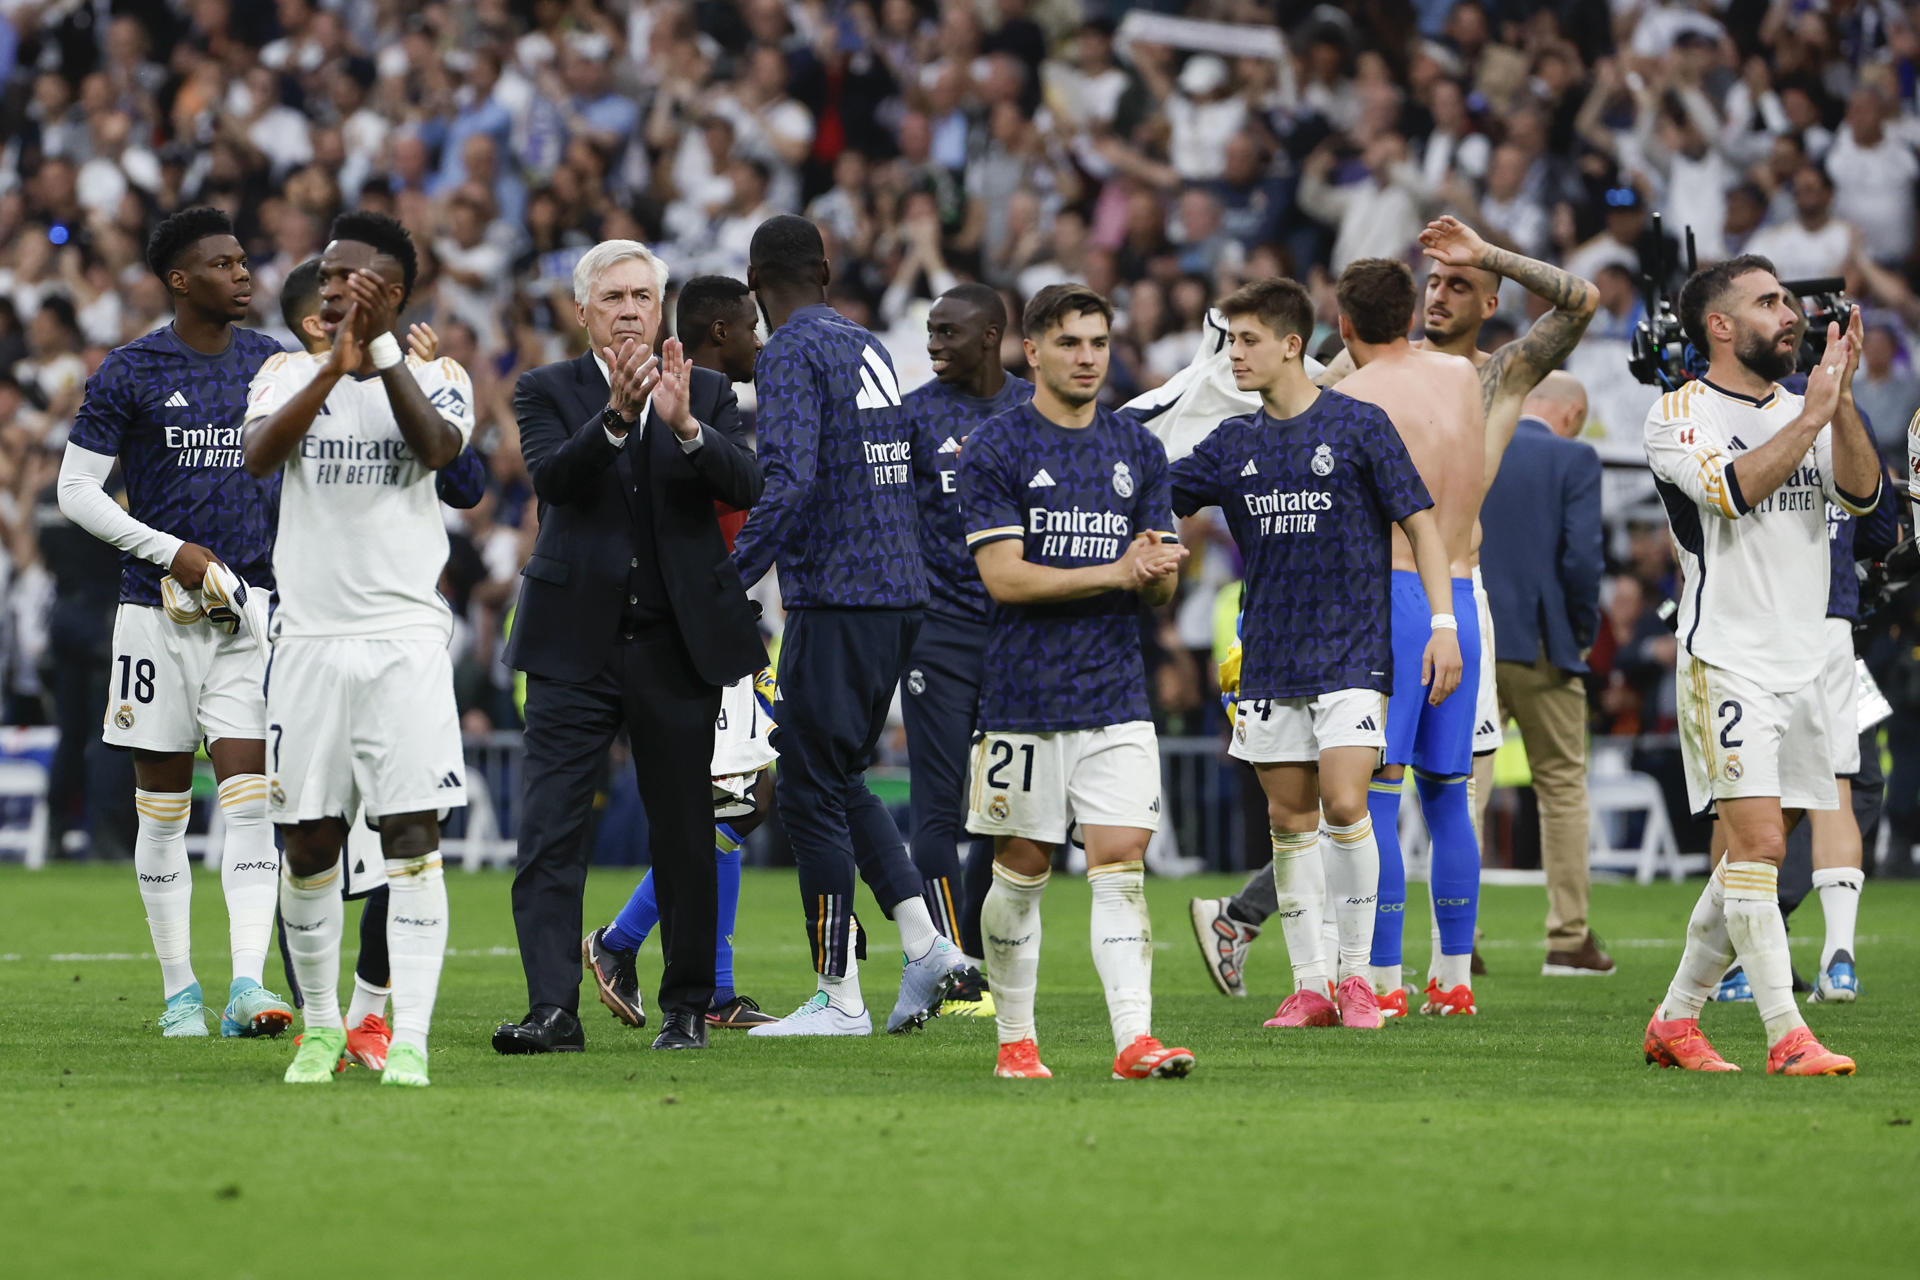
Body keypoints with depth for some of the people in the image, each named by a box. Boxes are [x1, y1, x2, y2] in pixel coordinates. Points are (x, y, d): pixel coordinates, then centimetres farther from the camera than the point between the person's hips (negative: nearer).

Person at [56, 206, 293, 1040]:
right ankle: (178, 992, 13)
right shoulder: (129, 373, -2)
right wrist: (171, 551, -10)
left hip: (252, 605, 2)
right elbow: (76, 488, -2)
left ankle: (248, 985, -17)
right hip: (158, 613, -2)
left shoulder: (273, 366, 8)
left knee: (248, 798, -10)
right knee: (163, 808, 4)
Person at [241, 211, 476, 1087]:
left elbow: (438, 447, -17)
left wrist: (378, 352, -20)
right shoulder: (289, 372, 8)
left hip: (405, 639, -2)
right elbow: (258, 454, -11)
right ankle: (320, 1026, 21)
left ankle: (408, 1040, -10)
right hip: (310, 639, 2)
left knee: (412, 839, -9)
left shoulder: (436, 376, 4)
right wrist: (335, 366, -21)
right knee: (308, 845, 4)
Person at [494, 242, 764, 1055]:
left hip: (678, 644, 1)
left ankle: (687, 1008, 19)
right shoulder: (548, 392, 4)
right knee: (549, 833, -11)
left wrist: (686, 426, -27)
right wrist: (615, 416, -31)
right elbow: (551, 476, -15)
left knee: (684, 836, 8)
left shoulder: (708, 394, 8)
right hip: (575, 645, -1)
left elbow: (745, 485, -9)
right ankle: (553, 1010, -13)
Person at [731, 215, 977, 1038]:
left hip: (834, 600, -8)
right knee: (843, 782, 18)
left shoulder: (790, 355, -9)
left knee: (811, 794, -2)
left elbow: (789, 482, -21)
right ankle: (924, 945, 6)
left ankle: (840, 998, -1)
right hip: (902, 593, 8)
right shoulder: (869, 349, 16)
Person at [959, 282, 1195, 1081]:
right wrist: (1115, 572, -16)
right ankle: (1015, 1038, 18)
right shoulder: (996, 449, -3)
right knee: (1021, 867, 4)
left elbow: (1163, 585, 13)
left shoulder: (1138, 450, 12)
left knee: (1120, 861, -8)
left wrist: (1156, 568, -12)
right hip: (1024, 697, -3)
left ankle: (1134, 1038, -15)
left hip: (1116, 693, 3)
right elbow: (1004, 575, -11)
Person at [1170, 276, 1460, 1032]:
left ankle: (1356, 975, -4)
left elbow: (1419, 522, -1)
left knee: (1343, 804, -15)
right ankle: (1309, 984, 10)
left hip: (1352, 652, -4)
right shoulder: (1234, 445, 9)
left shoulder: (1357, 425, -3)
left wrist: (1443, 622, -8)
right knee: (1289, 819, 4)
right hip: (1269, 659, 5)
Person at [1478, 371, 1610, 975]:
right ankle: (1569, 940, 9)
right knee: (1563, 788, 9)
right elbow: (1581, 556, -13)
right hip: (1542, 647, -3)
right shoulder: (1574, 460, -4)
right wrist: (1585, 632, 2)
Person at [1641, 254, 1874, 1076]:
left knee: (1753, 855, 10)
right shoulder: (1680, 413, -5)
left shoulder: (1800, 409, 14)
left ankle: (1676, 1021, 21)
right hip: (1725, 660, -7)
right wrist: (1812, 415, -21)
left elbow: (1862, 493, -1)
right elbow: (1733, 490, -22)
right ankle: (1785, 1036, -19)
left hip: (1801, 662, 7)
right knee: (1756, 841, -16)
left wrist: (1841, 402, -14)